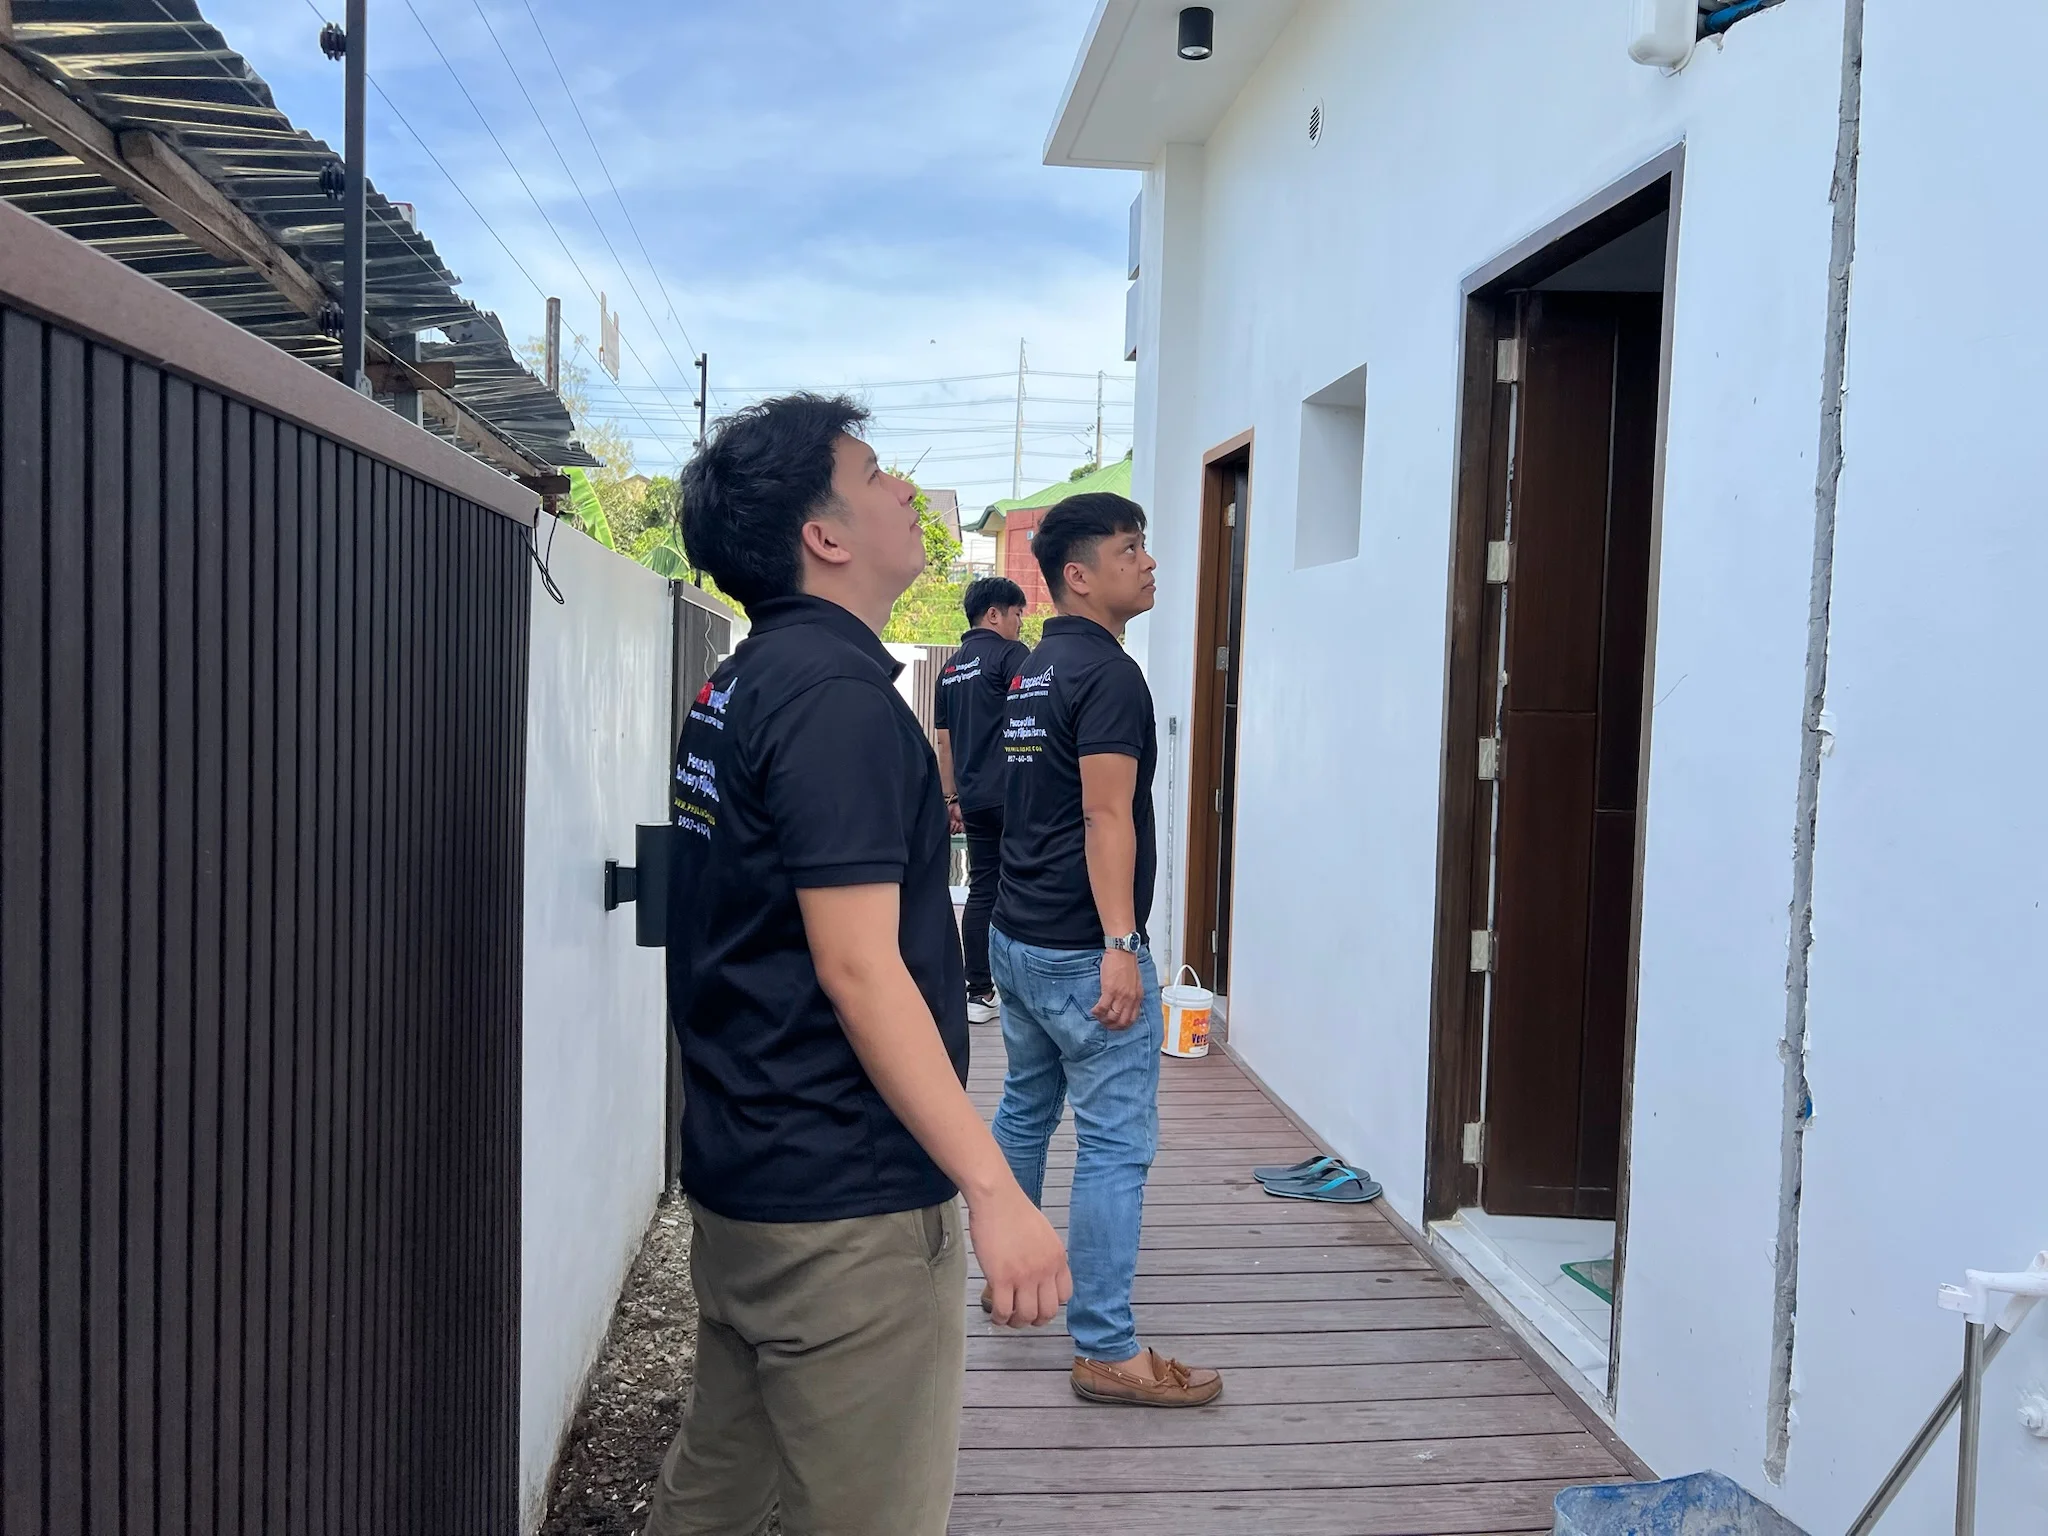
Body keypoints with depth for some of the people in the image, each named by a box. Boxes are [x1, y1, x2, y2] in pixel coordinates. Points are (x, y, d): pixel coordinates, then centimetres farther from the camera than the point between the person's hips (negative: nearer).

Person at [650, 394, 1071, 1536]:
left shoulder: (743, 684, 11)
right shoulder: (835, 694, -19)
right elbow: (857, 966, -24)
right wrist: (996, 1192, -22)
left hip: (746, 1180, 10)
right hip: (846, 1206, -10)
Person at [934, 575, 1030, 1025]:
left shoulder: (951, 667, 17)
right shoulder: (1012, 654, -6)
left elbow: (944, 741, 18)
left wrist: (953, 798, 22)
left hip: (974, 799, 7)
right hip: (1013, 797, -7)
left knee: (981, 891, 9)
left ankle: (979, 994, 11)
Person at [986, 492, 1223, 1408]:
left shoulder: (1032, 672, 14)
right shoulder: (1108, 673, -15)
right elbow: (1106, 817, -22)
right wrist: (1120, 945, -25)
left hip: (1016, 936, 10)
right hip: (1081, 947, -10)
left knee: (1025, 1108, 21)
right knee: (1116, 1140, -5)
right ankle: (1107, 1351, -1)